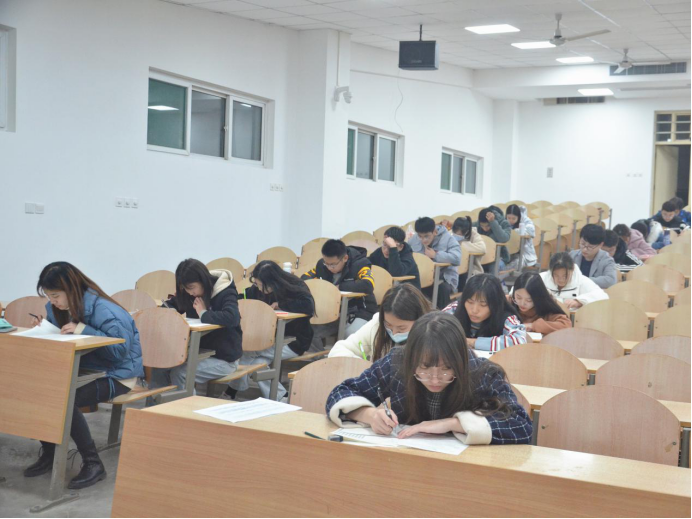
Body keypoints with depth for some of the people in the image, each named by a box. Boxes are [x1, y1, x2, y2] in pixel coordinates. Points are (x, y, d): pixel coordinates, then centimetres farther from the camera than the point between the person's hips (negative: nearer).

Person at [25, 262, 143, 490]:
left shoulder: (104, 310, -22)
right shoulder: (56, 307, 3)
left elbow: (121, 349, -26)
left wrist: (85, 331, -31)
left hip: (116, 375, -8)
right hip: (82, 368, 8)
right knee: (38, 389, -15)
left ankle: (93, 464, -17)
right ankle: (48, 453, 6)